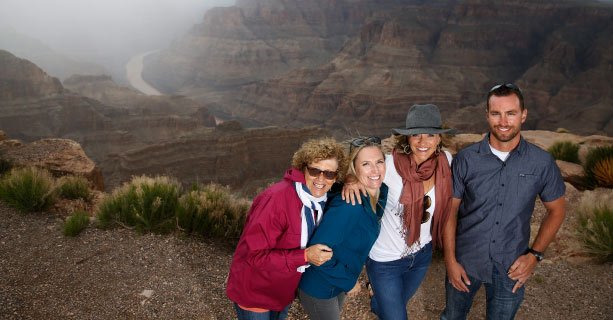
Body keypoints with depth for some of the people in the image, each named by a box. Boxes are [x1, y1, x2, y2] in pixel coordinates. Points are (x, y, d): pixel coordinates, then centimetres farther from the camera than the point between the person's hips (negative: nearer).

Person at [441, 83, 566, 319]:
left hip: (511, 266, 0)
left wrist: (535, 255, -6)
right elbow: (450, 209, -5)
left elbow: (556, 211, 3)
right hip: (465, 261, 0)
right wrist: (450, 260, -7)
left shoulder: (542, 163, -10)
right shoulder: (466, 159, -11)